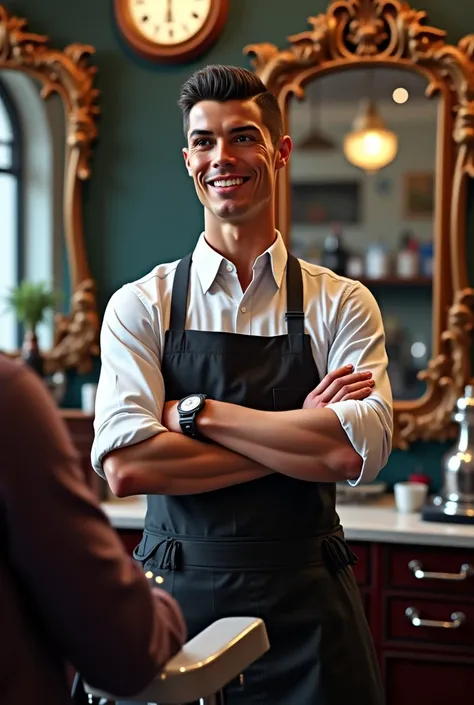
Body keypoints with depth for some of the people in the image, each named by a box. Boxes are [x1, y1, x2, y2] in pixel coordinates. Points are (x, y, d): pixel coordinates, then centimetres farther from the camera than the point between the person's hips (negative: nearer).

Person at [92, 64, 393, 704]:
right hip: (174, 599, 0)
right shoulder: (141, 305, 0)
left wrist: (195, 412, -16)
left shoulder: (341, 305, 1)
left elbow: (360, 452, -16)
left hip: (306, 609, 0)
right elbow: (124, 466, -15)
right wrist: (302, 437, -14)